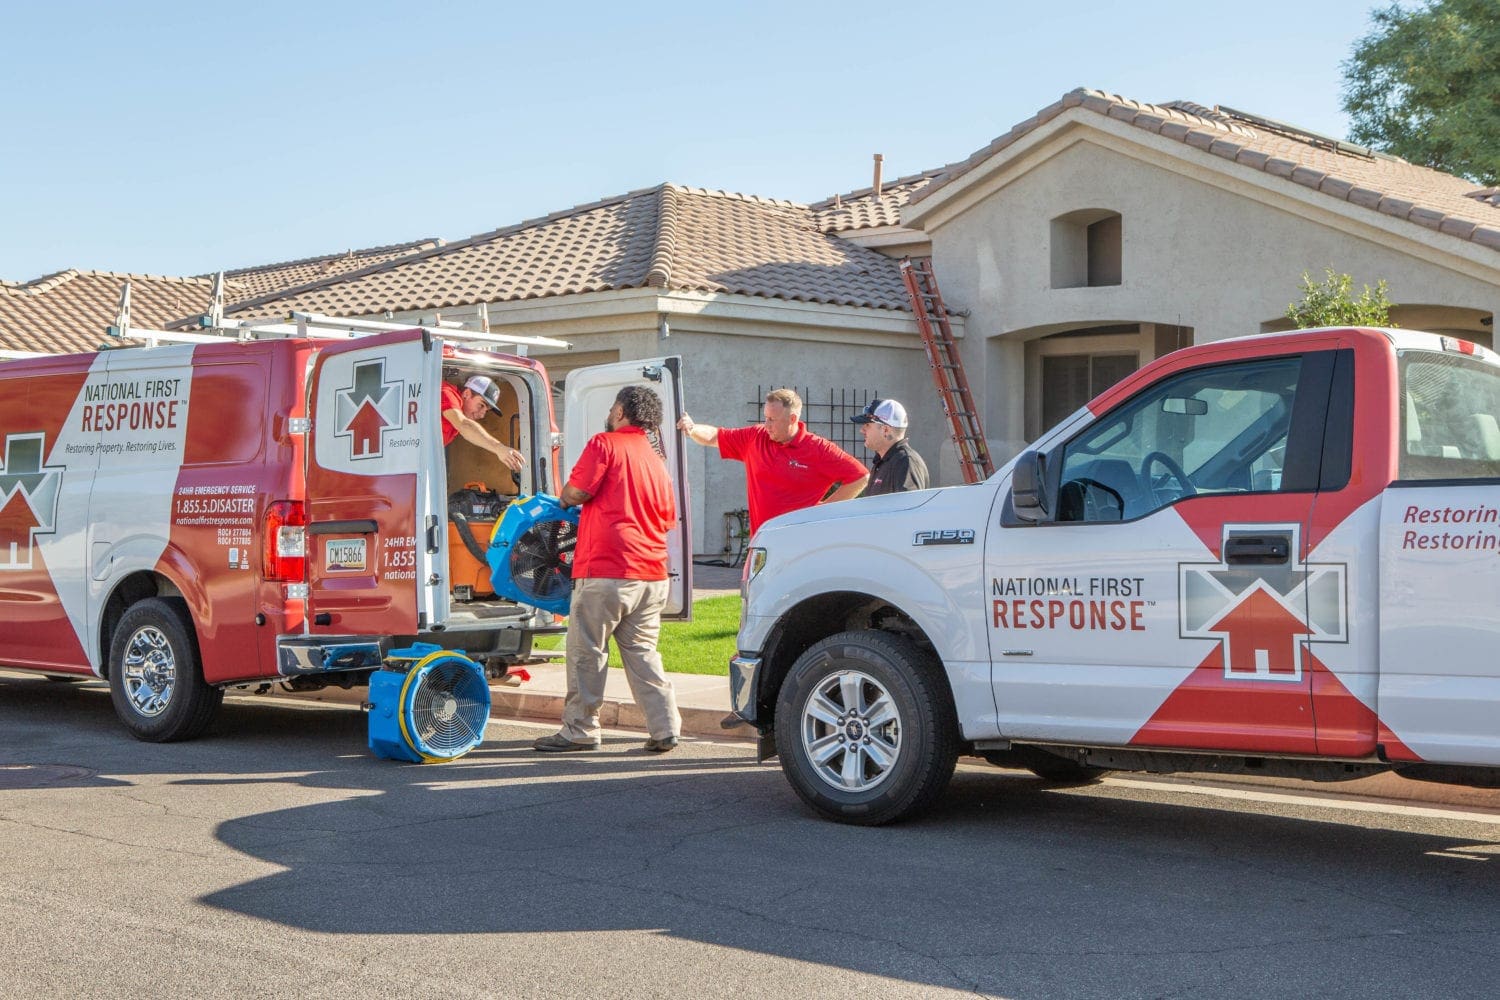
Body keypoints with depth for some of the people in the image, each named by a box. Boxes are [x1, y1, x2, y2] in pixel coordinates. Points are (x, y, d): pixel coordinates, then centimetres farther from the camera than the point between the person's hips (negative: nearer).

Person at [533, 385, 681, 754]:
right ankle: (665, 728, 6)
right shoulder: (656, 461, 18)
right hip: (652, 573, 7)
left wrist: (563, 500, 11)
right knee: (642, 651, 12)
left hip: (606, 571, -7)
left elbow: (577, 491, -11)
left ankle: (580, 730, 7)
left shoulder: (605, 444, -3)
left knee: (586, 651, 2)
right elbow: (668, 519, 22)